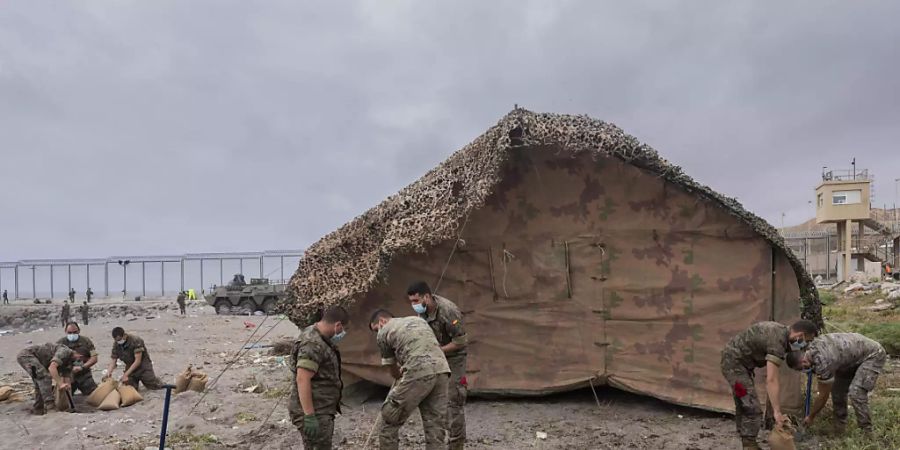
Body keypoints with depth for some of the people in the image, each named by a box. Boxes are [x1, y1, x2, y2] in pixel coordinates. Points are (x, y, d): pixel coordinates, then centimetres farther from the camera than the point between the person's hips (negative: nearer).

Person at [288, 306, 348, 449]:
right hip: (314, 412, -10)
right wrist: (309, 416, -29)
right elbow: (302, 379, -28)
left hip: (321, 410, 10)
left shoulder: (319, 338, 11)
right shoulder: (313, 344, -21)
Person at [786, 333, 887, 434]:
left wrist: (811, 417, -8)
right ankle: (840, 429, 14)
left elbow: (823, 396, -19)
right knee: (837, 390, 3)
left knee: (856, 393, -23)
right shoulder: (812, 347, -11)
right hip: (856, 356, 9)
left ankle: (866, 432, -10)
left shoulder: (823, 362, -32)